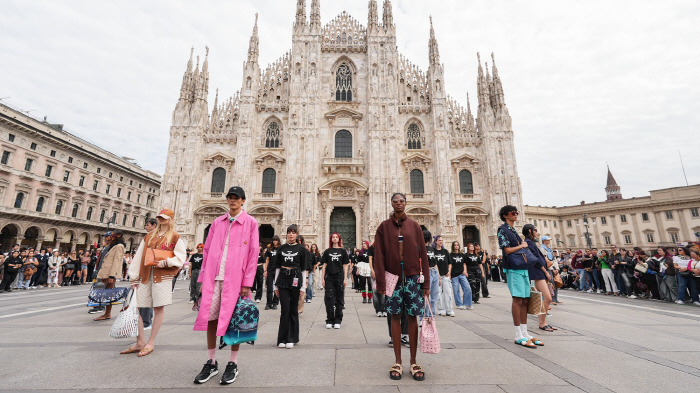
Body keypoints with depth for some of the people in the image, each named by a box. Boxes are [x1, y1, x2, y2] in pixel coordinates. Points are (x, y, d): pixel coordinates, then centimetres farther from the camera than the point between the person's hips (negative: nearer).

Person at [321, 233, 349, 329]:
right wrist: (322, 278, 2)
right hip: (329, 277, 0)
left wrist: (345, 279, -2)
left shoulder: (343, 251, 6)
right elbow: (324, 265, 7)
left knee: (339, 299, 5)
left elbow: (345, 266, 5)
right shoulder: (327, 251, 8)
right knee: (329, 298, -2)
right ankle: (329, 320, 11)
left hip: (339, 277, 0)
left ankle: (337, 321, 16)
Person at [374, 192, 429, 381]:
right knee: (395, 317, 7)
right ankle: (397, 362, 20)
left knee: (412, 317, 7)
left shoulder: (414, 226, 6)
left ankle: (414, 362, 21)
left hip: (413, 277, 1)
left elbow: (423, 254, 5)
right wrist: (381, 282, -7)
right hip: (393, 277, -1)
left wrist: (426, 282, 2)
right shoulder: (384, 227, 3)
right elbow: (379, 256, -1)